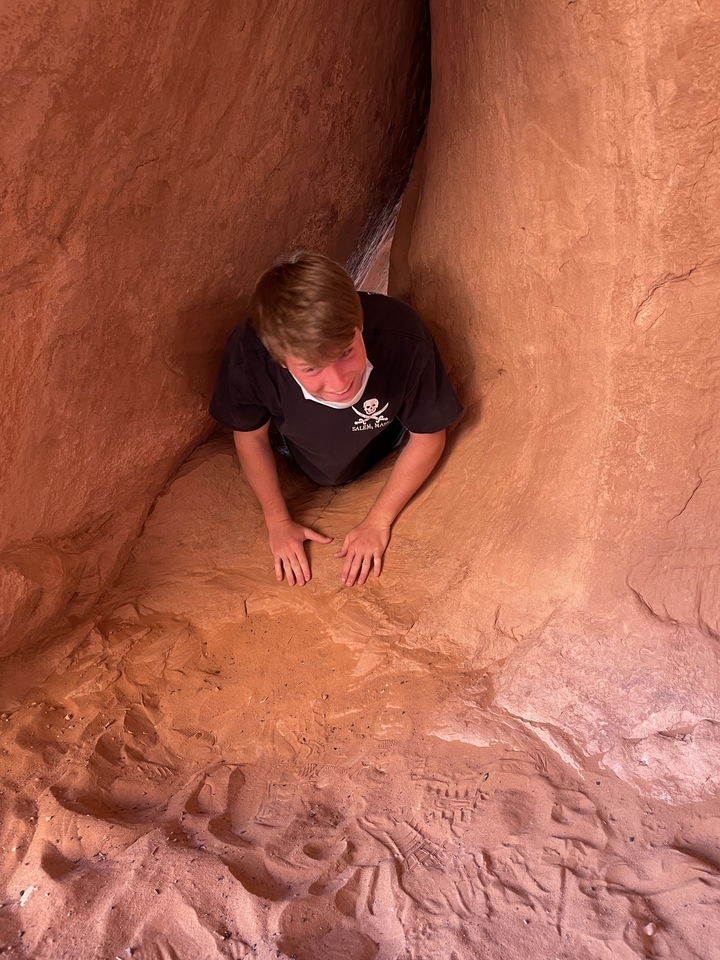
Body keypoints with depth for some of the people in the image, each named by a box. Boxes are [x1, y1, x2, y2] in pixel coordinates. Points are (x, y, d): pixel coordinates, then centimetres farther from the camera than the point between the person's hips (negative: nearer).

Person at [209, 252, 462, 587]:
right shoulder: (248, 355, -43)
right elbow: (251, 437, -19)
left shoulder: (404, 339, -46)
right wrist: (277, 521, -11)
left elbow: (428, 438, -25)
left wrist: (378, 522, -20)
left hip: (383, 450, 0)